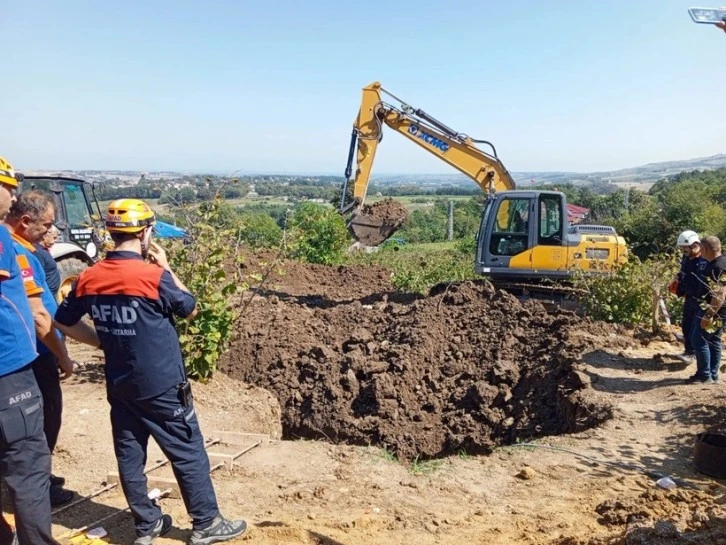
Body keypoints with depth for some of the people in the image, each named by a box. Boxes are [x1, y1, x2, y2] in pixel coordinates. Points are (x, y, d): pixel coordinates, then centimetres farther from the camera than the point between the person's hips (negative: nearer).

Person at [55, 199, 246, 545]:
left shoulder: (88, 279, -3)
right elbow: (190, 309, -4)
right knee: (188, 454, 7)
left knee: (129, 455, 14)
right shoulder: (155, 276, -20)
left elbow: (62, 322, 11)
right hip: (162, 385, -6)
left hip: (119, 386, 6)